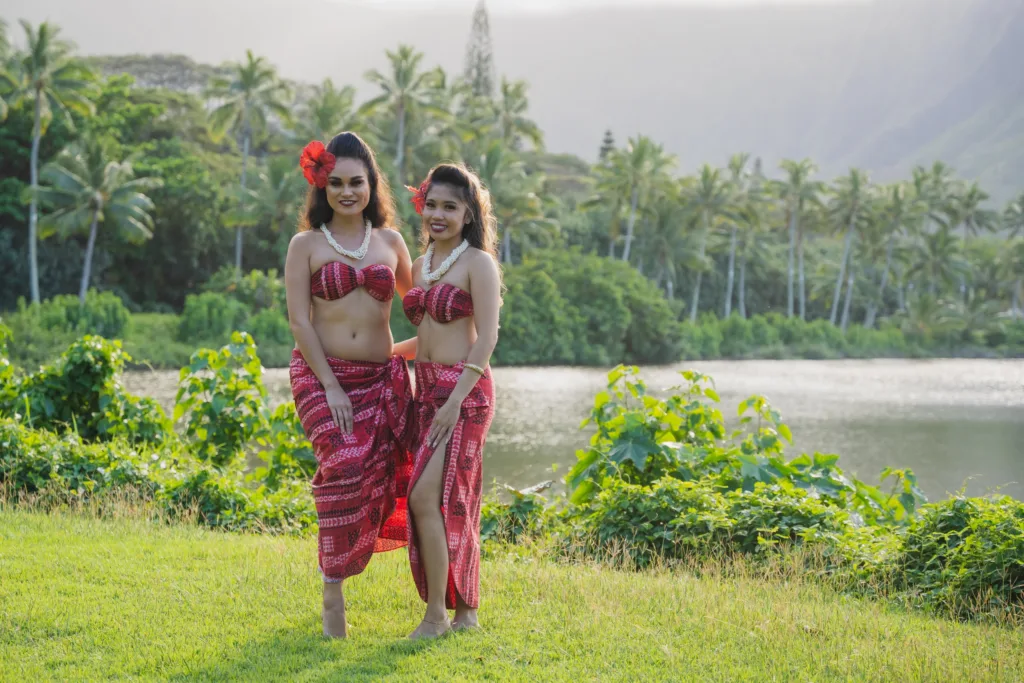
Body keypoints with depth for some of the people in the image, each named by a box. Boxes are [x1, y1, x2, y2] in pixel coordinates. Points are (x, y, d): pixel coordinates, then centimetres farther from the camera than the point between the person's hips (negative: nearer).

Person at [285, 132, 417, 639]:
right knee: (347, 466, -21)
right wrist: (330, 385, -12)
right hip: (320, 374, -3)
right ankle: (332, 586, -10)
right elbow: (299, 320, -4)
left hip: (381, 379, 3)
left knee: (377, 480, -5)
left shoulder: (390, 242, 11)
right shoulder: (306, 244, 3)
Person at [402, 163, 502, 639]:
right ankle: (465, 610, 18)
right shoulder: (421, 264, 14)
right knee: (453, 505, 10)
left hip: (464, 392, -7)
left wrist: (456, 399, -19)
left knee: (426, 496, -15)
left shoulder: (478, 263, -8)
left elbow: (487, 337, -14)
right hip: (426, 389, 7)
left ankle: (437, 614, -7)